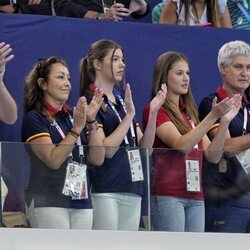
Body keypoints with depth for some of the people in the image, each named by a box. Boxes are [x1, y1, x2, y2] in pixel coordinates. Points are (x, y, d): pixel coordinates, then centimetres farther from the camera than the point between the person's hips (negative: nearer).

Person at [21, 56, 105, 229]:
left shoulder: (74, 116, 15)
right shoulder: (34, 119, -2)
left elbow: (97, 159, 6)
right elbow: (53, 160, -15)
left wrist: (91, 121, -4)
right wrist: (76, 129, -20)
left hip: (82, 201, 6)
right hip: (48, 203, -6)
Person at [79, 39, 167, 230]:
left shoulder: (122, 101, 17)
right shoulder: (90, 101, -6)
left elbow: (145, 146, 12)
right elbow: (106, 150, -15)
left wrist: (153, 112, 0)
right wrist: (129, 115, -18)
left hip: (132, 190, 8)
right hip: (105, 190, -8)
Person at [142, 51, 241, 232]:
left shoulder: (190, 112, 19)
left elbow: (213, 155, 12)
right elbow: (181, 145, -17)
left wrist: (225, 120, 0)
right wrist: (213, 115, -19)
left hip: (195, 196, 7)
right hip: (168, 195, -7)